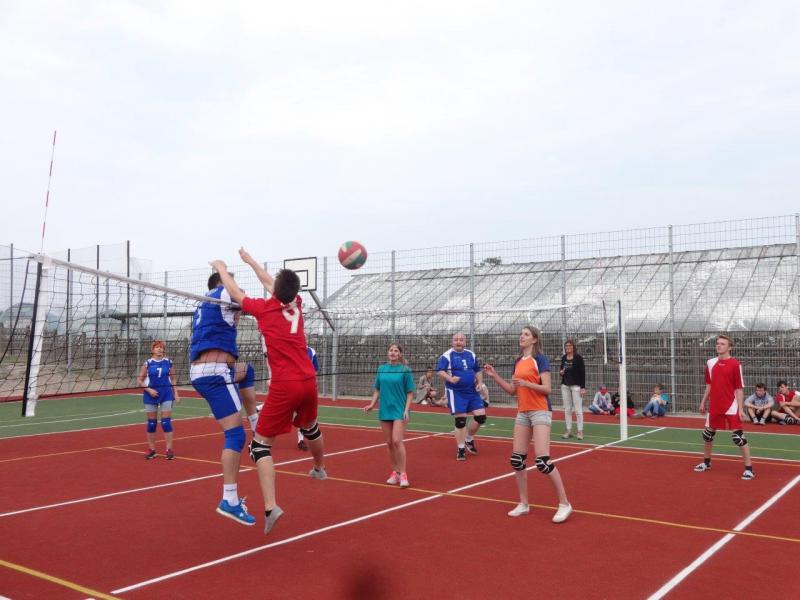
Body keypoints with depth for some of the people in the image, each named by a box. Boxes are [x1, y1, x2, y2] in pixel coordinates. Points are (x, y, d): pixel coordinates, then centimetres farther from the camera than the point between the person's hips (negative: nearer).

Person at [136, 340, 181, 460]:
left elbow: (173, 379, 11)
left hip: (166, 394, 0)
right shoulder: (148, 363, 0)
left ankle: (169, 449, 2)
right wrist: (149, 389, -12)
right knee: (151, 422, 5)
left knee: (166, 422, -4)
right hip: (151, 395, 0)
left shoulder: (168, 362, 4)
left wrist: (176, 394, 5)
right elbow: (139, 380, 2)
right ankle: (152, 450, 16)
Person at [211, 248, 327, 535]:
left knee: (261, 444, 1)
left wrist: (221, 269, 30)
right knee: (310, 427, 32)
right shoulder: (296, 305, 9)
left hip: (284, 386, -6)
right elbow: (271, 283, 27)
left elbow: (235, 294, 13)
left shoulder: (265, 308, -4)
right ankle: (319, 468, 56)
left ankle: (270, 506, -14)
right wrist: (250, 260, 40)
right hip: (309, 382, 6)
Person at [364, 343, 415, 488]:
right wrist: (372, 404, 2)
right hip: (384, 410, 4)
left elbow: (410, 393, -3)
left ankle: (403, 474, -7)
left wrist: (406, 410, -11)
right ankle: (395, 472, 20)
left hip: (399, 410, -4)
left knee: (397, 441, -15)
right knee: (389, 443, 8)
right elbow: (377, 390, 15)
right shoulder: (382, 369, 7)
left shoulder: (405, 370, -4)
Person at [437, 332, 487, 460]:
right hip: (456, 392, -5)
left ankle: (469, 439, 24)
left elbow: (478, 371, 20)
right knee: (460, 421, -5)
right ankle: (461, 449, 10)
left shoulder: (471, 355, 11)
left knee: (481, 416, -1)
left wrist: (480, 382, 3)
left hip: (472, 391, 5)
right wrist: (450, 378, -30)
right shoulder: (447, 355, -6)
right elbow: (439, 371, -14)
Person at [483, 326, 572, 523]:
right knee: (517, 459, 5)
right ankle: (523, 504, 17)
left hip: (540, 412, -7)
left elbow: (547, 388, -13)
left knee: (542, 461, -14)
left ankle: (564, 504, -2)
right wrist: (495, 376, 9)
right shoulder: (518, 362, 14)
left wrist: (526, 383, -25)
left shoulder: (540, 359, -7)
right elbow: (512, 390, 17)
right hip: (522, 413, 7)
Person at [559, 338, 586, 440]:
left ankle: (580, 431, 4)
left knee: (578, 410, -3)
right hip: (565, 386, 6)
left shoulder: (578, 358, -8)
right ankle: (568, 431, 14)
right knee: (567, 410, 8)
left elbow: (583, 373, -9)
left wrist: (583, 387, -13)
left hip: (576, 386, -5)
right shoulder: (563, 358, 8)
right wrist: (561, 372, -3)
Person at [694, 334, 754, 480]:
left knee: (738, 436, -7)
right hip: (714, 406, 6)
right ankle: (706, 462, 33)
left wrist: (741, 408, -13)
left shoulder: (735, 364, -9)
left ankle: (749, 468, 1)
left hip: (731, 407, -6)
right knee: (708, 434, 15)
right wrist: (703, 402, 15)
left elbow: (739, 388, -9)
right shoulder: (710, 363, 7)